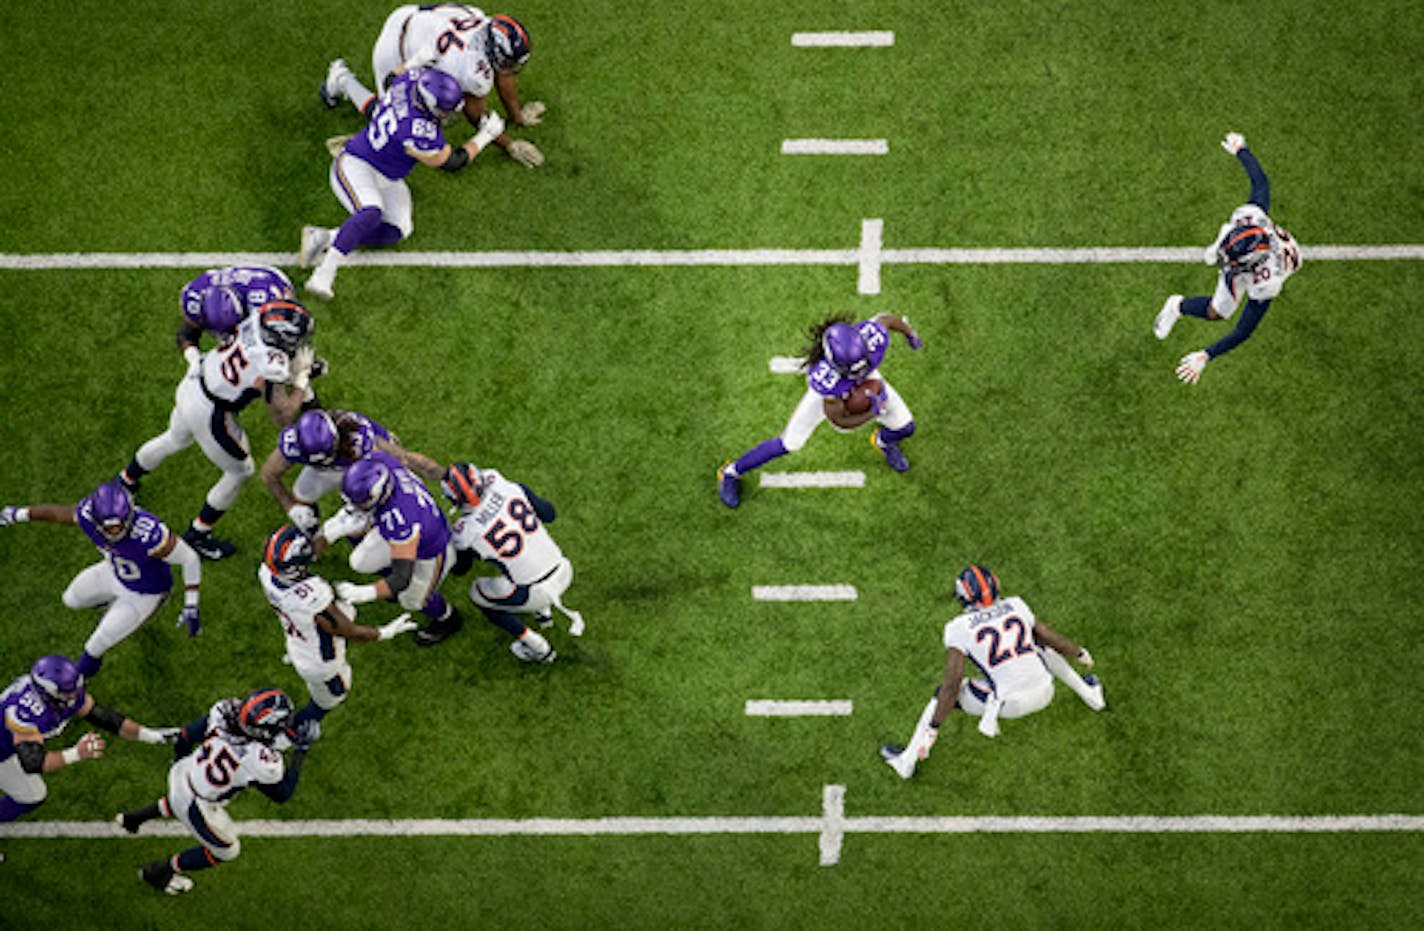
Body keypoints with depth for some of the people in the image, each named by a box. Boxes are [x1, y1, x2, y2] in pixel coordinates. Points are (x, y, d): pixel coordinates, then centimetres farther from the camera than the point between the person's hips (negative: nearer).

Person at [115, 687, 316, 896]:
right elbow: (282, 794, -14)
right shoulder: (263, 762, -35)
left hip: (181, 772, 6)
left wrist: (178, 762, 18)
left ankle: (133, 818, 56)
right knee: (226, 850, 25)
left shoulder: (225, 712, -21)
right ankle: (157, 872, 41)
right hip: (195, 807, -6)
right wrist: (301, 751, -12)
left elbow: (185, 737, -4)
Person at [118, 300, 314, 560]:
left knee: (175, 439, 37)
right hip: (209, 415, -8)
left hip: (192, 384, 8)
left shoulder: (256, 321, -15)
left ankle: (127, 480, 63)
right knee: (240, 472, 16)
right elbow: (283, 418, -24)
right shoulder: (269, 369, -34)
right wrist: (301, 378, -17)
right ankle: (197, 536, 31)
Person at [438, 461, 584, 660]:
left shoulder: (467, 531, -17)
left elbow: (460, 569, 5)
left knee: (478, 594, 23)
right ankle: (544, 612, 42)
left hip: (536, 593, -5)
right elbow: (549, 514, 7)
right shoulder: (511, 488, -9)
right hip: (564, 572, 5)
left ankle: (539, 649, 21)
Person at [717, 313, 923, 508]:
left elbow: (886, 319, -17)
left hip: (867, 382, 4)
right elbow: (839, 422, -33)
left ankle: (883, 441, 52)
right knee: (788, 443, 5)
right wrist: (874, 412, -45)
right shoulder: (824, 377, -49)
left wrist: (909, 332, 3)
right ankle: (732, 472, 30)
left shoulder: (873, 335, -44)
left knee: (905, 428, 12)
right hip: (830, 388, -4)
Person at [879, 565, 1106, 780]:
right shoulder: (1015, 606, 2)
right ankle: (1090, 695, 48)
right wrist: (1079, 653, 33)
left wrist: (933, 728, -7)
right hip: (1043, 694, 4)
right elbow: (1049, 636, 14)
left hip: (1010, 703, -4)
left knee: (945, 693, 17)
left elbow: (952, 684, -12)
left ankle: (907, 760, 20)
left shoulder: (958, 629, -9)